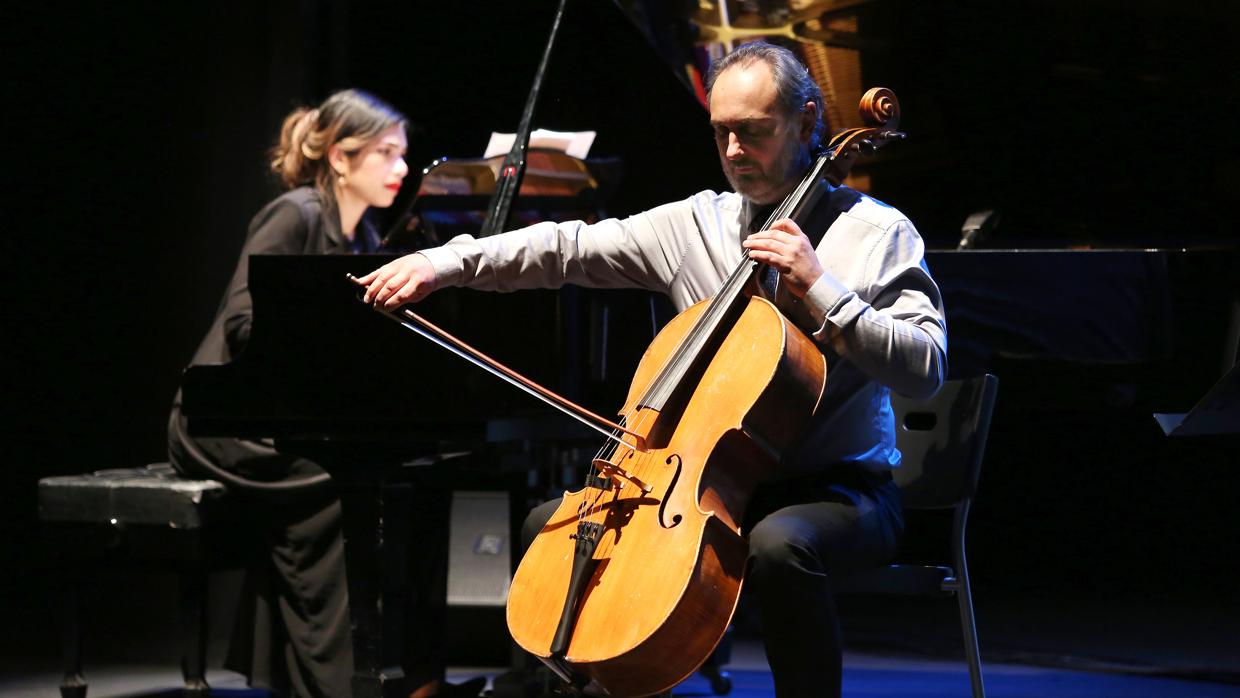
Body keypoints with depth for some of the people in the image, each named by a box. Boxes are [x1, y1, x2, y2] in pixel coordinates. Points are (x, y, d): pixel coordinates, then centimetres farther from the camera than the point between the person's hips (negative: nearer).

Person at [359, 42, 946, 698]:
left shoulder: (877, 232, -5)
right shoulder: (694, 224, 8)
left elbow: (925, 368, -15)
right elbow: (571, 247, 3)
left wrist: (817, 289, -21)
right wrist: (445, 263, -8)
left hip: (839, 488, -5)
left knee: (779, 545, -38)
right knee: (550, 522, -1)